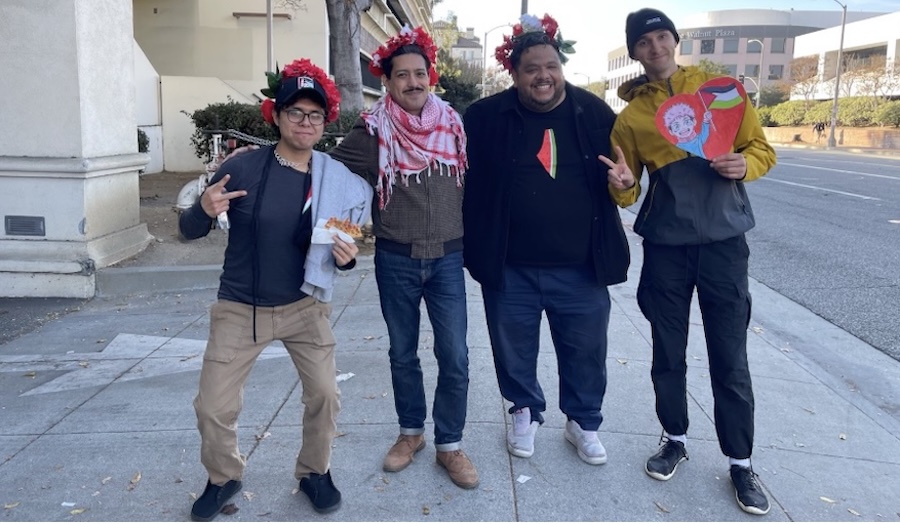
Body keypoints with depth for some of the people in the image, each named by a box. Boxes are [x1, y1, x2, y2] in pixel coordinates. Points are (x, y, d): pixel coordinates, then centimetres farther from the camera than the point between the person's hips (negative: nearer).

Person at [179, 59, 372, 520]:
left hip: (303, 307, 1)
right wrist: (204, 210, -28)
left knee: (324, 394, 0)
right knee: (213, 407, 2)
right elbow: (188, 231, -5)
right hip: (239, 309, -1)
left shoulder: (337, 180, -5)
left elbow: (340, 249, 7)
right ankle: (224, 477, 32)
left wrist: (346, 257, -17)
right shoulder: (242, 168, -11)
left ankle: (314, 472, 28)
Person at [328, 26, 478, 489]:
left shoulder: (454, 124, 2)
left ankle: (449, 444, 19)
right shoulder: (373, 131, -5)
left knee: (454, 356, 1)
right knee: (402, 354, 13)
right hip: (396, 260, -1)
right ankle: (411, 432, 33)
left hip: (448, 258, 1)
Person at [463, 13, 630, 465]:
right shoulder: (485, 116, -6)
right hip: (510, 268, 0)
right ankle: (525, 412, 41)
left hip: (579, 267, 1)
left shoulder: (594, 112, -1)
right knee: (515, 350, 16)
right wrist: (475, 247, -5)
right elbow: (464, 180, 1)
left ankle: (583, 422, 37)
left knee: (586, 351, 13)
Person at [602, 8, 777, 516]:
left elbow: (762, 149, 6)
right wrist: (623, 185, -19)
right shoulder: (630, 115, 4)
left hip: (724, 240, -1)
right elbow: (627, 193, 5)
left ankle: (741, 462, 20)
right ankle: (675, 439, 31)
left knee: (730, 359, 4)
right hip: (665, 246, 1)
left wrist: (745, 164, -16)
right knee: (668, 354, 10)